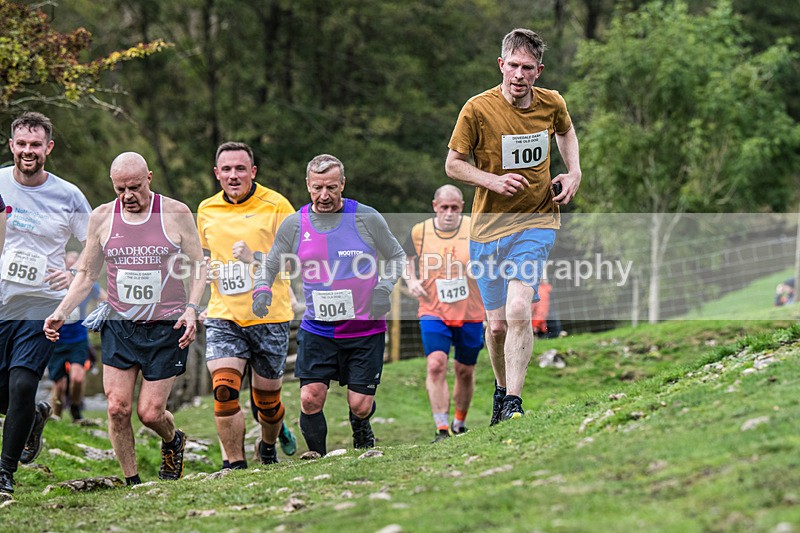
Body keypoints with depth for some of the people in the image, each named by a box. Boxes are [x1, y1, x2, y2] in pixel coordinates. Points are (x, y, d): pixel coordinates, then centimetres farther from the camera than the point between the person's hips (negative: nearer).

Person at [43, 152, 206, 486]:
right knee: (117, 408, -7)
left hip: (165, 329, -2)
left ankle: (173, 441, 31)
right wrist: (61, 312, -1)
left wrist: (192, 309, -13)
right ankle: (132, 482, 8)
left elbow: (198, 267, 3)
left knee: (150, 412, -4)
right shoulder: (102, 218, 3)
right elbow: (87, 274, 12)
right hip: (119, 326, 3)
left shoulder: (176, 214, -4)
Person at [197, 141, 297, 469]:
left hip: (269, 317, -2)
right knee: (224, 390, -17)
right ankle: (234, 464, -8)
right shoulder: (206, 210, 9)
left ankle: (269, 444, 38)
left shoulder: (276, 206, -5)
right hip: (223, 317, 2)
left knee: (267, 399, 7)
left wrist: (255, 259, -23)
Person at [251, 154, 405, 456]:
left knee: (360, 405, -3)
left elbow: (397, 256, 8)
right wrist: (262, 289, -9)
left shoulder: (367, 219, -5)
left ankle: (361, 431, 33)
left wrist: (385, 287, -9)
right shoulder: (294, 225, 0)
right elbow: (270, 265, 12)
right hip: (316, 331, 1)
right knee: (310, 398, -11)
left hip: (365, 329, -1)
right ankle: (317, 458, 12)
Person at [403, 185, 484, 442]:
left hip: (471, 313, 1)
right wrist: (411, 280, -1)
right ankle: (442, 429, -16)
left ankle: (459, 424, 32)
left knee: (465, 371, 10)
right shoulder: (419, 232, -2)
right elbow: (405, 258, 17)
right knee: (436, 364, -19)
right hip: (433, 312, -1)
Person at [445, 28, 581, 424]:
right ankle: (502, 388, 31)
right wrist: (493, 181, -18)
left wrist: (574, 172, 6)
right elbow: (453, 165, -2)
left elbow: (566, 131, 23)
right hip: (489, 226, 0)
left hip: (536, 221, 0)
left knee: (518, 310, -21)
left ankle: (513, 402, -17)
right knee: (497, 324, 4)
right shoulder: (478, 109, -11)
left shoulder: (551, 104, -2)